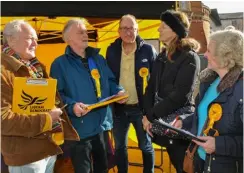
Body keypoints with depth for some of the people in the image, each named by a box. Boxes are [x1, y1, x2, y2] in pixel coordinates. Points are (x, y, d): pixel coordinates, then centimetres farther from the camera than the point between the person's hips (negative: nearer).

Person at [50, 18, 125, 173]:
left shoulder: (99, 59, 12)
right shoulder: (60, 64, -6)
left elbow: (110, 82, 16)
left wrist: (119, 91, -4)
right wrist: (71, 106, -29)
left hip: (102, 124, 6)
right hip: (79, 128, -5)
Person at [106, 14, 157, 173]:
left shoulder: (148, 50, -7)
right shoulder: (112, 50, 1)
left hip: (141, 107, -2)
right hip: (119, 108, 3)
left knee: (146, 146, 14)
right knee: (120, 146, 17)